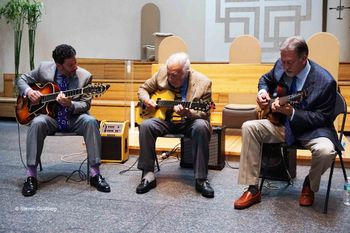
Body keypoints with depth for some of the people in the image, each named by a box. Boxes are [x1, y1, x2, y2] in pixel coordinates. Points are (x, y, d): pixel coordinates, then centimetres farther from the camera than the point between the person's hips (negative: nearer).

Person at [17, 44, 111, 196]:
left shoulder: (85, 76, -8)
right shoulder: (44, 68, -3)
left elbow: (85, 105, -8)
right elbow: (22, 79, 11)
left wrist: (70, 104, -29)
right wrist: (28, 91, -12)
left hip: (73, 118, 0)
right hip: (50, 117, 1)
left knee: (90, 121, -31)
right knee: (37, 123, -32)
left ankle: (95, 174, -25)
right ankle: (31, 176, -23)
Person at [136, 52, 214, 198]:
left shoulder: (203, 83, -14)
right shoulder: (162, 73, -4)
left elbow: (204, 113, -10)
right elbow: (143, 89, 11)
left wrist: (188, 113, -31)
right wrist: (147, 100, -12)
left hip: (189, 122, -2)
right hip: (166, 120, 3)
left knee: (201, 127, -35)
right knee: (146, 125, -26)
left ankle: (201, 179, -25)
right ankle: (148, 175, -15)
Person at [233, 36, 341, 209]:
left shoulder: (325, 81, -21)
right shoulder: (281, 66, -6)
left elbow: (324, 118, -18)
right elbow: (266, 79, 17)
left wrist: (292, 112, -31)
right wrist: (263, 91, -8)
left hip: (311, 129, -4)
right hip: (282, 124, 5)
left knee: (326, 151, -35)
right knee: (249, 127, -16)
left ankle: (310, 186, 3)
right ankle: (253, 190, -12)